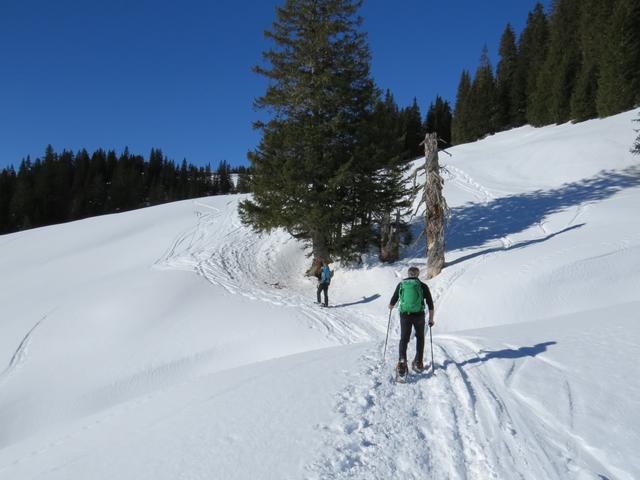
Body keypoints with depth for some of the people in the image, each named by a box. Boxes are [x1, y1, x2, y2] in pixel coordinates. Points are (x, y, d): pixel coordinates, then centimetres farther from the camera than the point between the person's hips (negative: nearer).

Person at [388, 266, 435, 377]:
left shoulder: (401, 284, 5)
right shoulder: (422, 286, 1)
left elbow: (393, 302, 10)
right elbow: (430, 303, 0)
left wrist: (390, 307, 32)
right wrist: (431, 319, 8)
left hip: (405, 315, 0)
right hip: (419, 315, 0)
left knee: (404, 339, 8)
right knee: (420, 338, 20)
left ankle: (402, 361, -13)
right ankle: (418, 363, 19)